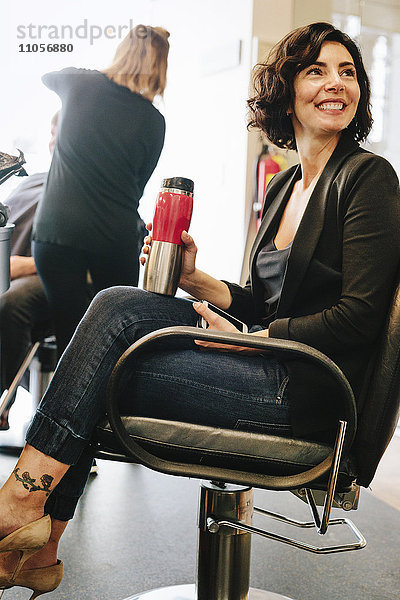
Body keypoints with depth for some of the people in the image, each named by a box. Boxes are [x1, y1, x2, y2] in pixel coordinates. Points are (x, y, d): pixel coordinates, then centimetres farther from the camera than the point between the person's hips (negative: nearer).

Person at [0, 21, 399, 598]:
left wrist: (245, 338, -12)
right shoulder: (283, 185, 16)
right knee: (119, 305, -12)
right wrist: (198, 281, 2)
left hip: (308, 390, -7)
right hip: (268, 362, 7)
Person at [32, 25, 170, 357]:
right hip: (116, 237, 0)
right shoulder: (153, 121, 0)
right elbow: (138, 186, 8)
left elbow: (48, 76, 25)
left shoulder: (81, 83, 1)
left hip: (57, 230, 0)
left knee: (70, 332, 6)